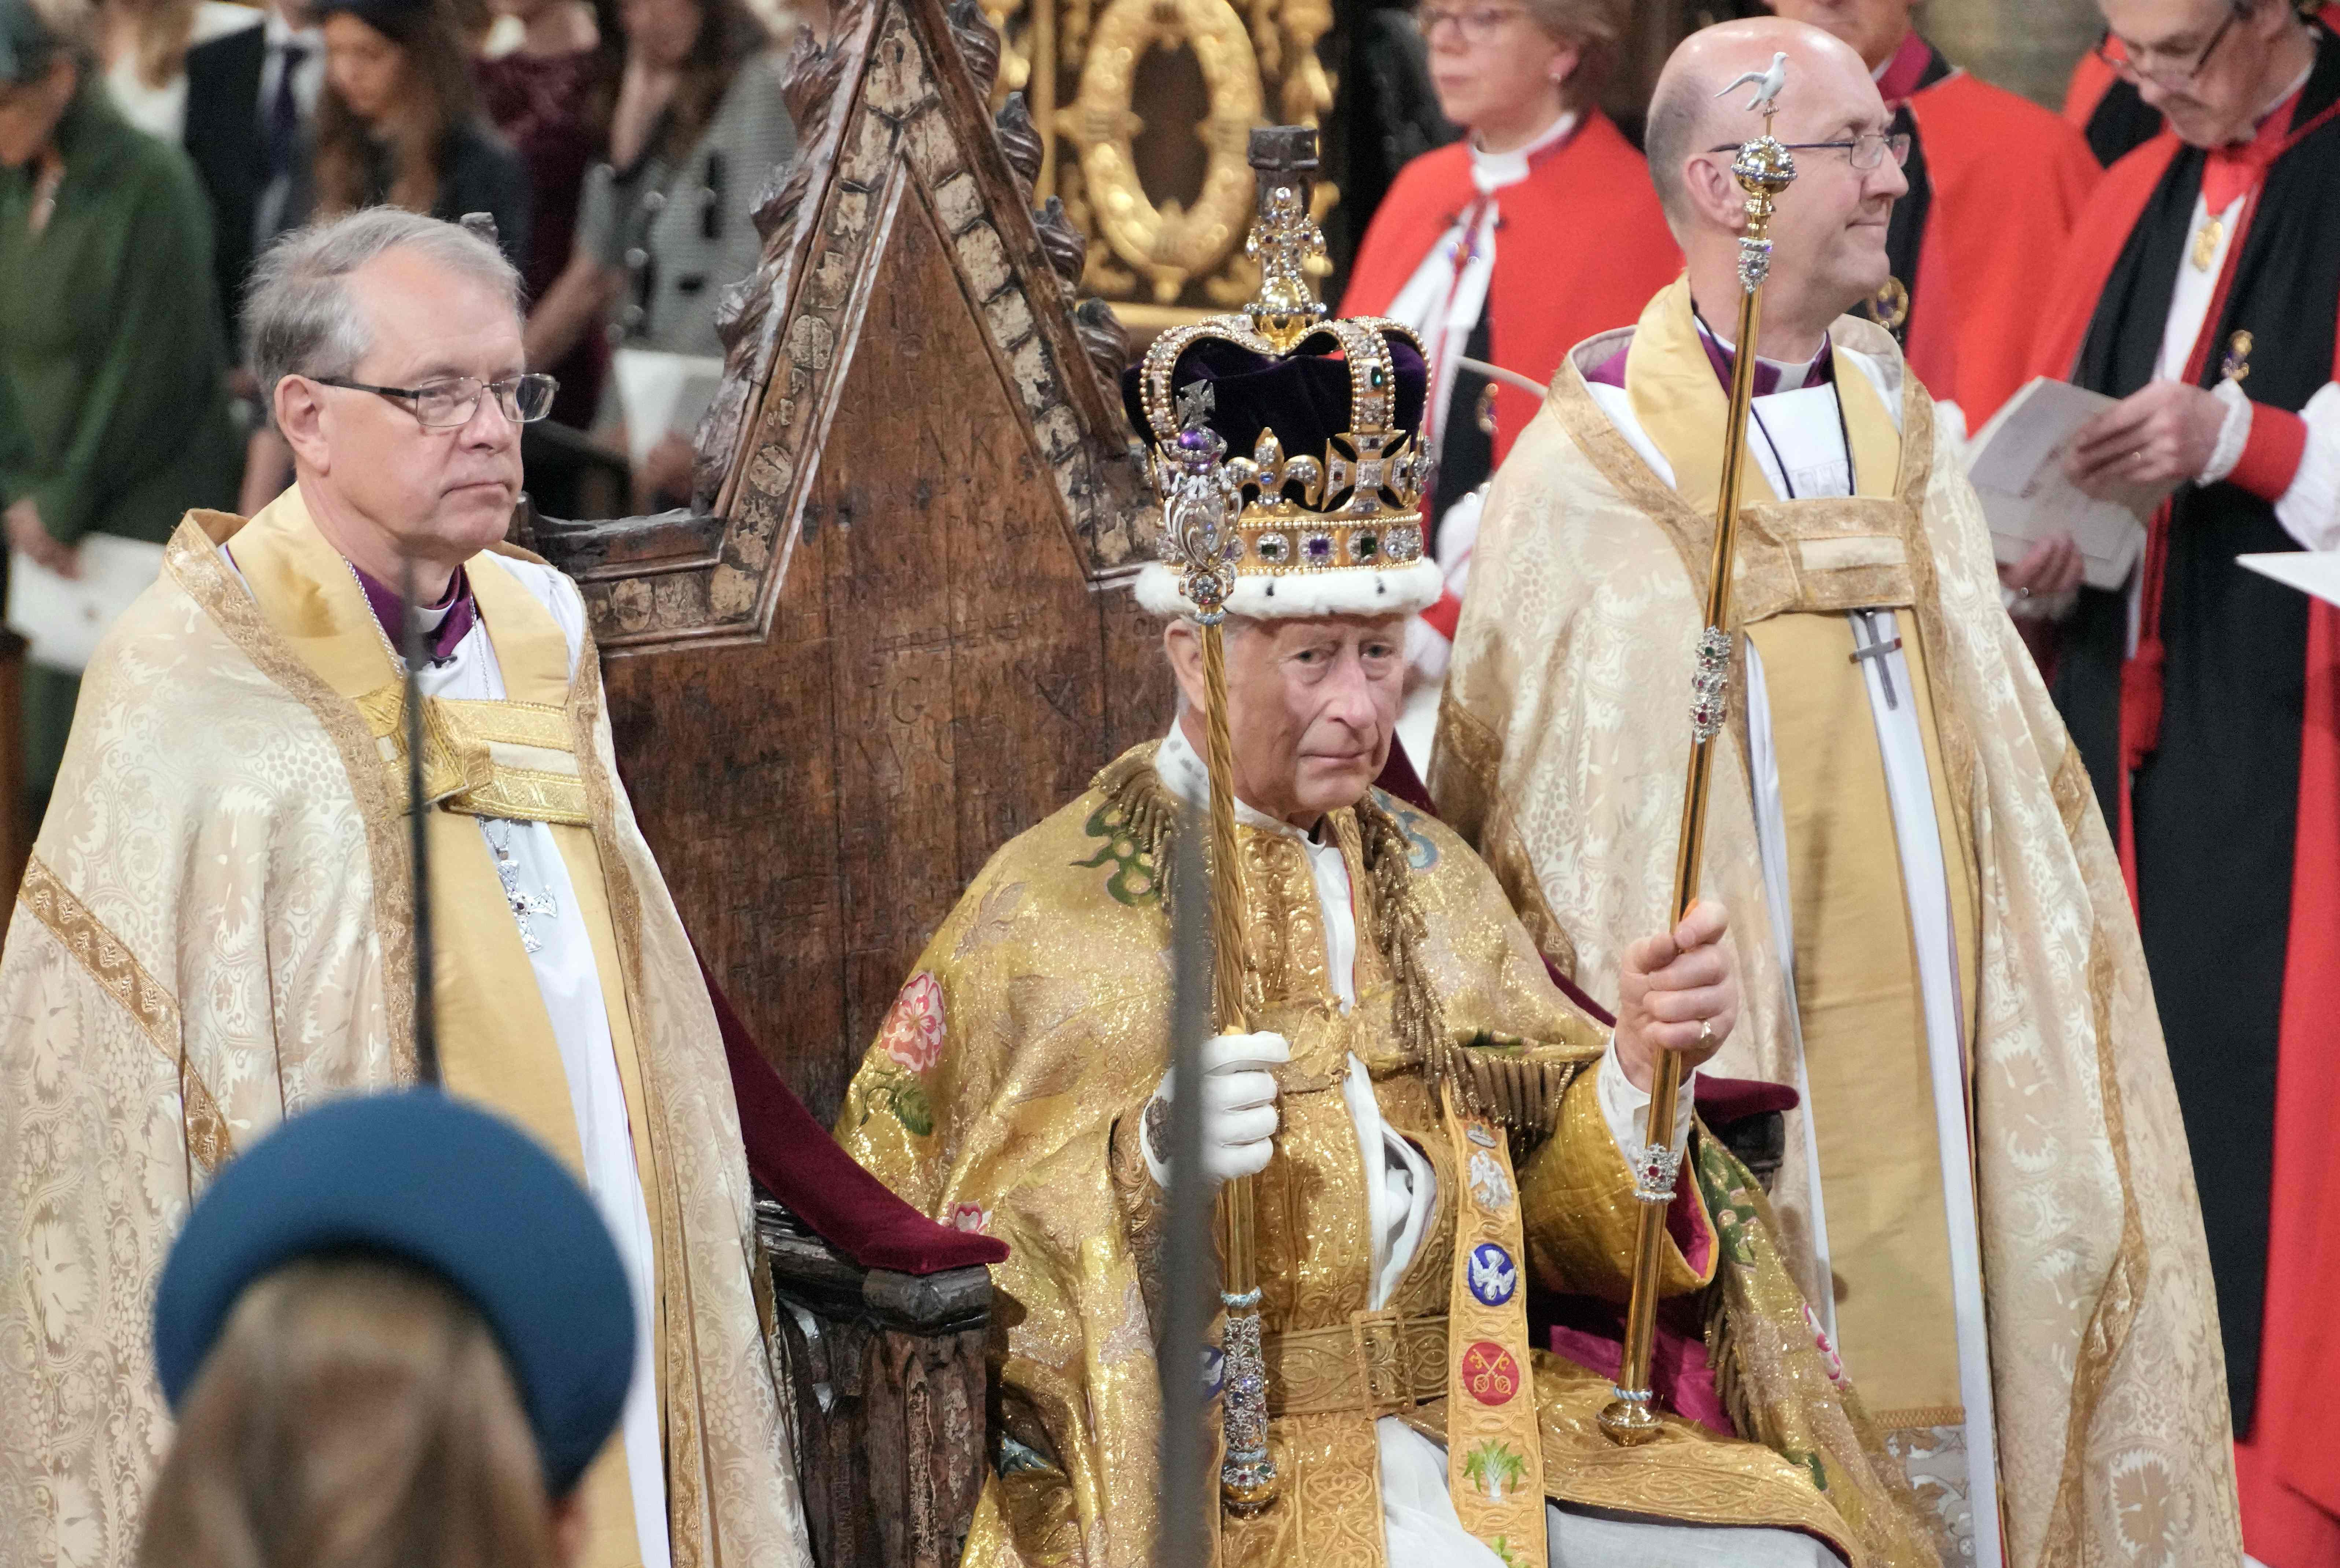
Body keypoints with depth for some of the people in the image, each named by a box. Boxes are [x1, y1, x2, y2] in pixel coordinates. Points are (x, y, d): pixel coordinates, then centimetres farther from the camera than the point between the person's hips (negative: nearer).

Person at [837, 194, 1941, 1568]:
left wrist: (1640, 1066, -9)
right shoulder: (1050, 908, -1)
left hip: (1482, 1434, 5)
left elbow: (1553, 1184, 11)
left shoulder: (1426, 875, 15)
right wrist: (1147, 1164, -25)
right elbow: (947, 1261, -9)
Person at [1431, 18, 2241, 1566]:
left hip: (1921, 1031, 6)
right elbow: (1541, 803, -8)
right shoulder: (1592, 473, -9)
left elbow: (1999, 751, 15)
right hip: (1742, 1048, -6)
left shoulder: (1902, 433, 9)